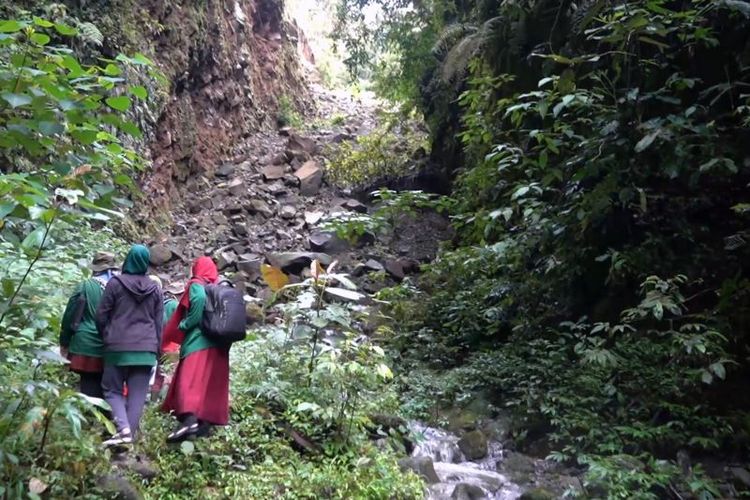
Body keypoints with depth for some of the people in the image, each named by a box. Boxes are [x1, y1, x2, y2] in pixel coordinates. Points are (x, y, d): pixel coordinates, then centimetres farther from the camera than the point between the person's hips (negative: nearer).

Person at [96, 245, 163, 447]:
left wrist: (106, 338, 19)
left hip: (118, 347, -2)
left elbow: (101, 316, 1)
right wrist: (156, 350, 17)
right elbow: (159, 323, 10)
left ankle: (123, 428, -10)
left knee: (112, 389, 8)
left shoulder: (115, 283, -2)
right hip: (146, 349, 3)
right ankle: (129, 434, 3)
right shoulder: (155, 289, 8)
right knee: (137, 395, 6)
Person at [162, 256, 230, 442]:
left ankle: (190, 420, -30)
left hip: (198, 339, -6)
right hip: (218, 342, 6)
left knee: (190, 379, -14)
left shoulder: (196, 285, 2)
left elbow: (200, 299, -20)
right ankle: (205, 422, 6)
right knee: (212, 383, 7)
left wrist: (183, 326, -11)